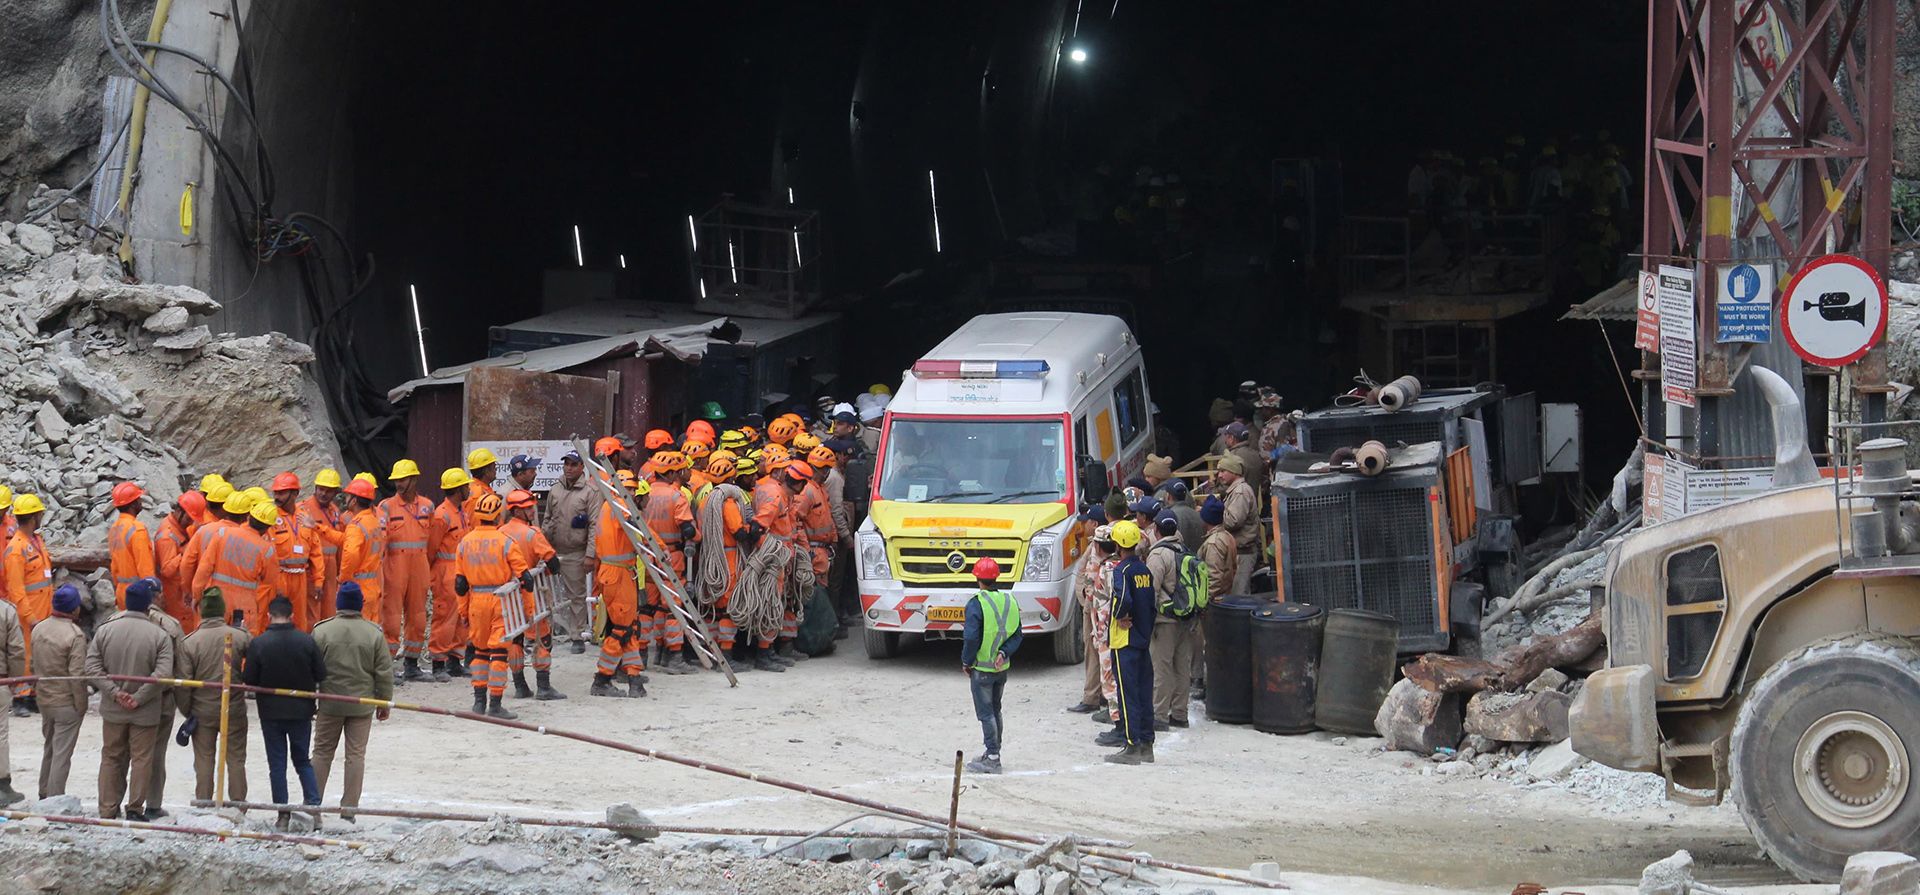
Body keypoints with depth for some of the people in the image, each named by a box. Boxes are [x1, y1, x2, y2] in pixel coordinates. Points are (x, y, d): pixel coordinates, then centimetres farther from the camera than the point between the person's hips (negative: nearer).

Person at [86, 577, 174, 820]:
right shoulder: (159, 635, -11)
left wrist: (115, 692, -9)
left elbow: (92, 667, -7)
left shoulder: (105, 631, -4)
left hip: (113, 709, 3)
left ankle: (108, 810, 15)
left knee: (111, 758, 13)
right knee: (141, 759, 8)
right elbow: (163, 673, -18)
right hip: (146, 712, -3)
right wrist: (139, 698, -13)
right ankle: (135, 809, 8)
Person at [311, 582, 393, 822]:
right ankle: (349, 810, 4)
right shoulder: (374, 634, -6)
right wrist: (385, 703, 10)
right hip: (362, 704, 0)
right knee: (356, 755, 5)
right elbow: (384, 672, -2)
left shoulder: (322, 631, -8)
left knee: (322, 753, 12)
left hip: (330, 703, 0)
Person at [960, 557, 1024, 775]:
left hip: (982, 669, -6)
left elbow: (971, 638, -20)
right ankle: (993, 754, 26)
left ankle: (992, 759, -3)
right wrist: (1003, 653, -6)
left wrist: (966, 662, -7)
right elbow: (1016, 635, 3)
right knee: (995, 710, 18)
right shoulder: (1009, 601, 3)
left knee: (986, 713, -2)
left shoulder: (976, 604, -18)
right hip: (1002, 667, 6)